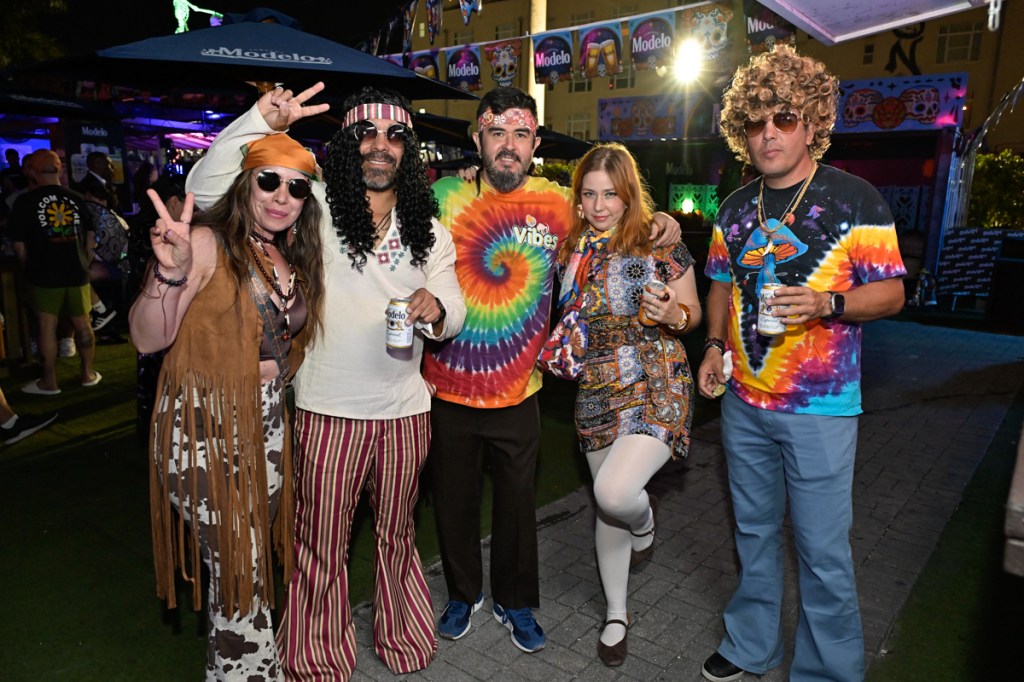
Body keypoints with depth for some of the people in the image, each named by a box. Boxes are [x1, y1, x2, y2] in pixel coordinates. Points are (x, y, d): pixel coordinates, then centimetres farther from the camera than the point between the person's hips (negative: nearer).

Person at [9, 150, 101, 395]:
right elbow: (91, 238, 9)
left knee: (47, 326, 4)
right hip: (77, 273, 3)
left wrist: (31, 269, 11)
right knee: (82, 323, 12)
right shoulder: (78, 199, 3)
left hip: (44, 274, -3)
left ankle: (49, 382, 10)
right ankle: (88, 373, 21)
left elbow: (19, 245, -4)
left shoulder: (25, 201, -6)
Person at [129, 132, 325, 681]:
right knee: (238, 567, 0)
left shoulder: (293, 259, 8)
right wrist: (170, 274, -35)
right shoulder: (207, 244, -13)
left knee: (252, 559, 17)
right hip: (205, 427, -7)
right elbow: (147, 339, -19)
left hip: (268, 423, 7)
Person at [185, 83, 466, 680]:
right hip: (328, 409, -3)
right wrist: (264, 122, -21)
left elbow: (453, 316, 6)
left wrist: (436, 310, -19)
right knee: (321, 543, 10)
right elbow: (206, 187, -9)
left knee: (397, 535, 20)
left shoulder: (429, 229, 7)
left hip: (405, 409, 3)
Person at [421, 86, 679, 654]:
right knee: (454, 499, 17)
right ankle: (463, 593, 43)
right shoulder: (444, 196, -6)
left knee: (517, 502, 15)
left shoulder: (558, 204, -4)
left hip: (516, 393, 0)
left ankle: (515, 602, 40)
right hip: (447, 389, 0)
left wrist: (660, 223, -4)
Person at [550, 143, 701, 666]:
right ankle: (616, 613, 36)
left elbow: (692, 312, 0)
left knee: (614, 493, -23)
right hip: (596, 394, 4)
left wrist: (675, 316, -19)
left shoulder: (660, 243, -8)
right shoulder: (571, 250, 3)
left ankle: (644, 517, 16)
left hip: (657, 390, -4)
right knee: (606, 508, 13)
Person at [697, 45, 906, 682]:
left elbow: (891, 292, -7)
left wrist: (827, 303, -26)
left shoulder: (855, 198, -8)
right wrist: (715, 346, 2)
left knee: (823, 550, 4)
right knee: (754, 532, 19)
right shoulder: (736, 207, 7)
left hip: (821, 409, -5)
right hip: (744, 401, 5)